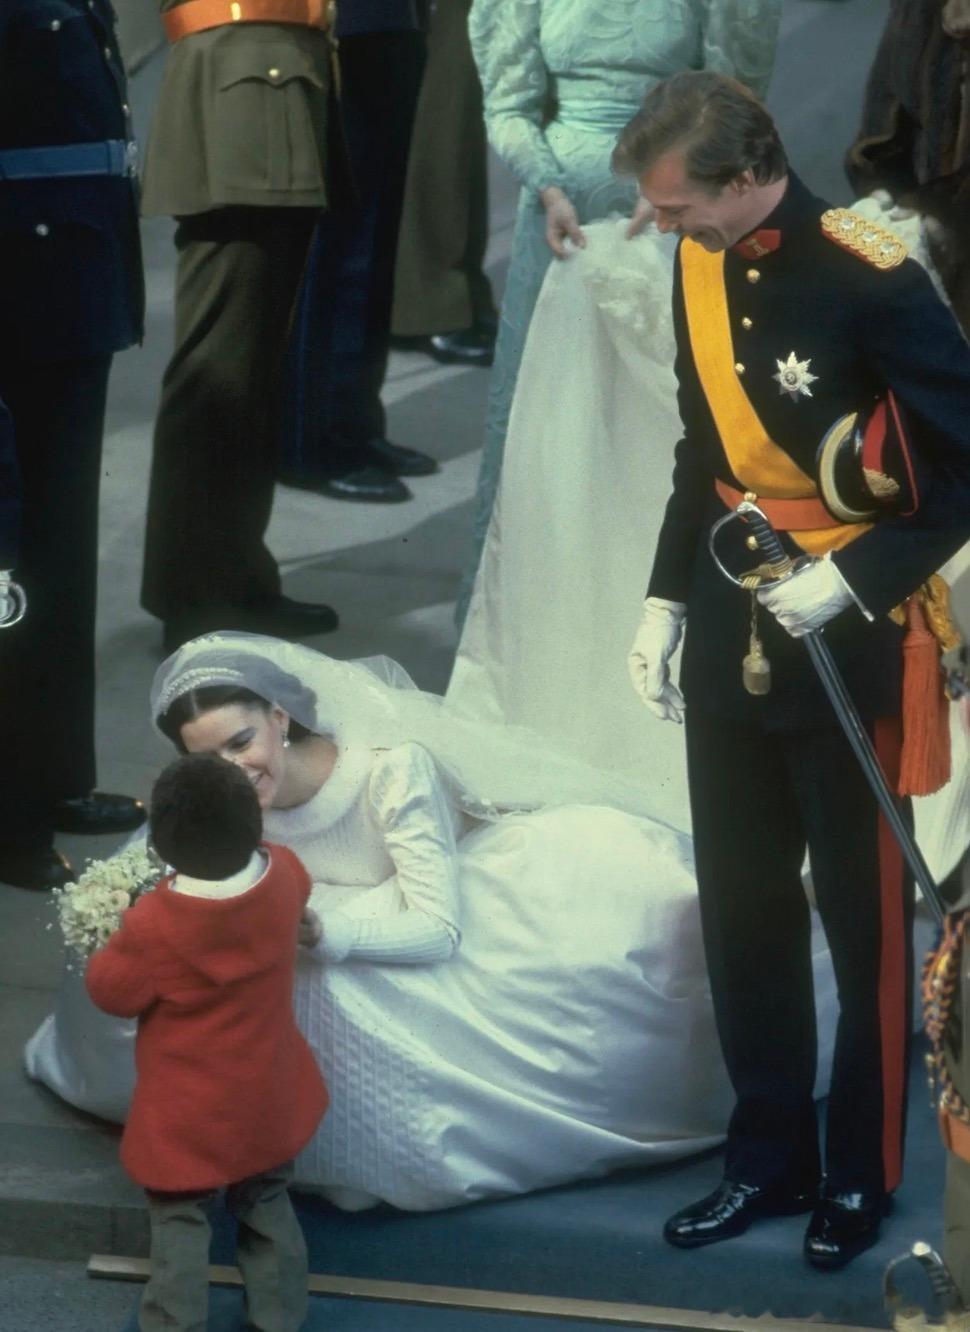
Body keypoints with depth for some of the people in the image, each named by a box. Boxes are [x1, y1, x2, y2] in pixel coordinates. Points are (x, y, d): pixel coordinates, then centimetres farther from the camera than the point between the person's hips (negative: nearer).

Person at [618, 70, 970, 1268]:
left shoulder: (867, 278, -20)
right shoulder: (700, 269, 1)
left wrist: (849, 580, -19)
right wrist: (667, 600, 10)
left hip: (848, 637, -6)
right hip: (734, 623, 7)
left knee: (861, 914, 7)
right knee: (741, 905, 13)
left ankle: (863, 1173, 20)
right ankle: (768, 1156, 26)